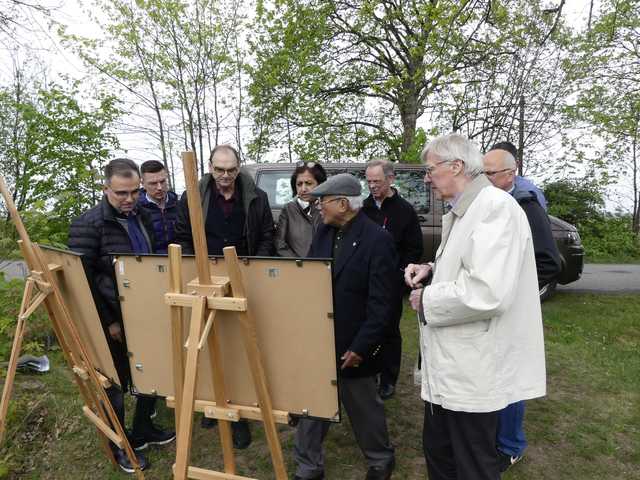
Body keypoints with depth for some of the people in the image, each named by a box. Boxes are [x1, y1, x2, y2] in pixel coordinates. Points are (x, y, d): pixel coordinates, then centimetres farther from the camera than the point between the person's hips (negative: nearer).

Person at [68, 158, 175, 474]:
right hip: (115, 322, -6)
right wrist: (108, 321, -14)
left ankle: (143, 431, 38)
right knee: (116, 383, 11)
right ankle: (119, 446, 31)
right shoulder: (88, 225, -16)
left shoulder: (141, 218, 6)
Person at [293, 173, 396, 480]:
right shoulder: (323, 232, 3)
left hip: (351, 345, -5)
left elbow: (380, 303, -17)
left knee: (363, 406, 16)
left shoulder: (377, 240, -17)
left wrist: (361, 347, -17)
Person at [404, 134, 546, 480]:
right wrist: (431, 270, 5)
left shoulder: (497, 207, -21)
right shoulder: (460, 213, 11)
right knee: (437, 452, 24)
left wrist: (426, 301, -16)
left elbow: (488, 293, -32)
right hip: (450, 365, 9)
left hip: (473, 371, -9)